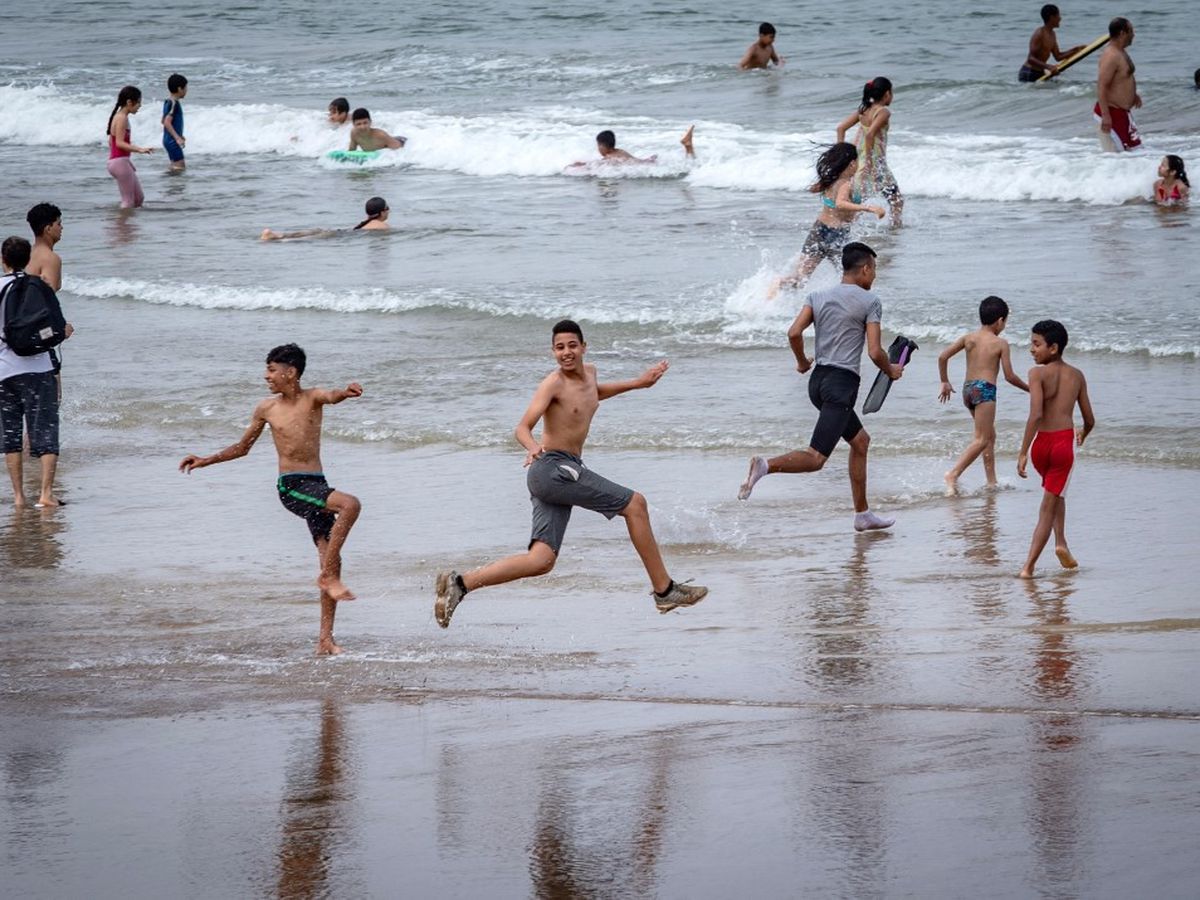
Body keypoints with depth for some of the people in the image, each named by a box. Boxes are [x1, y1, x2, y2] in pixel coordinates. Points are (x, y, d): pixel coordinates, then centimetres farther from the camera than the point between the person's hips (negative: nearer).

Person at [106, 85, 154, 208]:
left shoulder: (118, 116, 13)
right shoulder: (122, 118, -15)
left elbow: (111, 142, 20)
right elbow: (119, 143, -24)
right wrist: (139, 149, -34)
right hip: (120, 161, -10)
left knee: (139, 199, 13)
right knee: (128, 202, -6)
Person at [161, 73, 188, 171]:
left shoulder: (167, 102, 11)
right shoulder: (174, 103, -18)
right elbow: (167, 123, -26)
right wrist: (177, 138, -28)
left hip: (169, 140, 10)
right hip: (172, 140, -10)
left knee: (175, 166, 15)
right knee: (179, 166, -10)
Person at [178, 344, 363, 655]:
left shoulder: (313, 398, 5)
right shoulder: (267, 409, 6)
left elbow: (331, 397, -21)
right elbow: (242, 447, 20)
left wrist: (345, 393, -44)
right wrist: (206, 461, 12)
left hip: (316, 485, 2)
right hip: (291, 487, -2)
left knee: (330, 559, -2)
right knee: (350, 504, -28)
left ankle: (325, 640, 0)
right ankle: (328, 576, -21)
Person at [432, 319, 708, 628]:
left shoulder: (589, 372, 15)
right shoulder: (553, 384, -11)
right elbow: (523, 427, -18)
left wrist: (638, 383, 41)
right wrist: (533, 448, -40)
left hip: (562, 473, 9)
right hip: (554, 467, -9)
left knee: (541, 561, -1)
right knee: (634, 504, -6)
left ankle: (460, 583, -5)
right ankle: (664, 590, 0)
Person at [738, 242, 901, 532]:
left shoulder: (818, 297, 11)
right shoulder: (870, 302, -4)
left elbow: (794, 333, -2)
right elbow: (875, 352, -9)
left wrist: (802, 362, 16)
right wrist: (891, 371, 11)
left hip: (819, 378, 8)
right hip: (842, 383, -8)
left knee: (860, 440, 23)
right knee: (815, 458, -14)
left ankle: (862, 514, 26)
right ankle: (766, 465, -38)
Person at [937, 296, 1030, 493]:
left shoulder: (969, 338, 9)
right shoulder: (1000, 343, -3)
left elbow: (943, 356, 4)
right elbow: (1009, 376, -3)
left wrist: (945, 382, 17)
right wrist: (1029, 388, 12)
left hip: (968, 388, 7)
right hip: (985, 389, -7)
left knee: (990, 436, 19)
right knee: (981, 439, -8)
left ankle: (992, 482, 21)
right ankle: (954, 474, -24)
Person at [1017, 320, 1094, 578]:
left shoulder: (1038, 373, -6)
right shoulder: (1077, 376, 7)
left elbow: (1036, 414, -19)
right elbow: (1089, 420, 11)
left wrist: (1023, 452, -19)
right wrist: (1083, 435, 34)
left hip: (1041, 442, -1)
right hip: (1064, 442, 1)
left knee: (1055, 493, 27)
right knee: (1049, 506, 5)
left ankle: (1061, 541, 14)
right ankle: (1029, 565, -2)